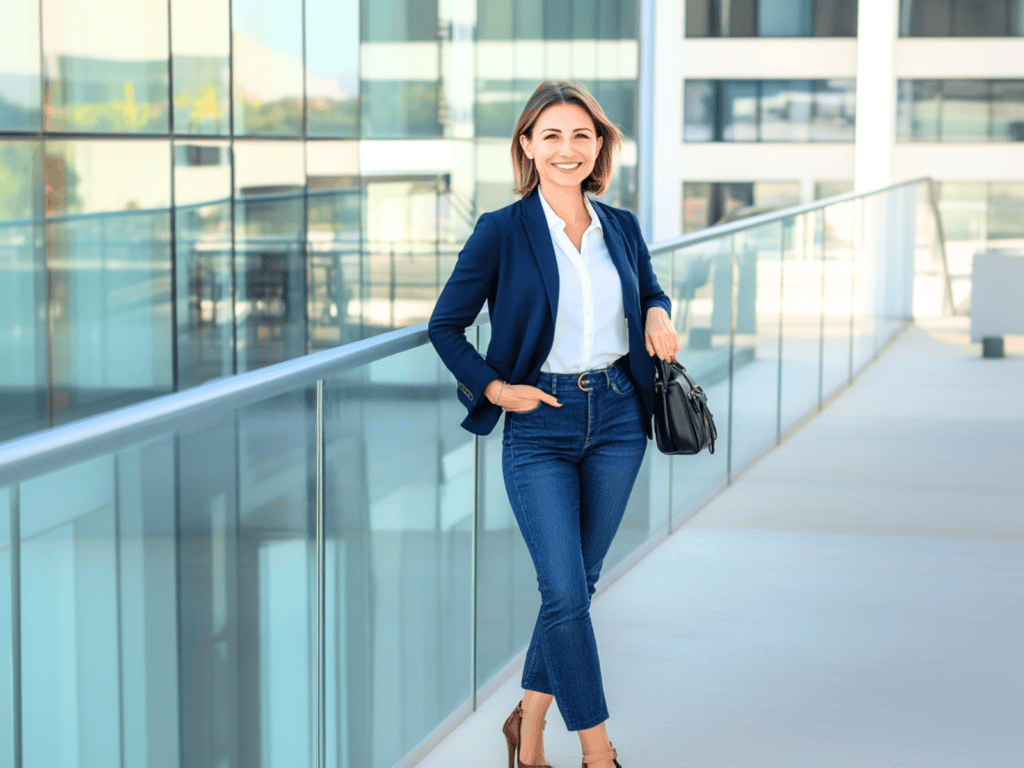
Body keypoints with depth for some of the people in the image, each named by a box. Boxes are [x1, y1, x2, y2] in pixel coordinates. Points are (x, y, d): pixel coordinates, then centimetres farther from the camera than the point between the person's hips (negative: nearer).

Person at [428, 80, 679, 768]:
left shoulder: (622, 228, 5)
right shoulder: (502, 233, -7)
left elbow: (650, 288, 24)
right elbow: (446, 325, 0)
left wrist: (659, 315, 2)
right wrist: (494, 387, -10)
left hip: (616, 420, 4)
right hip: (539, 426, -4)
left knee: (579, 582, 10)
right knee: (566, 592, -9)